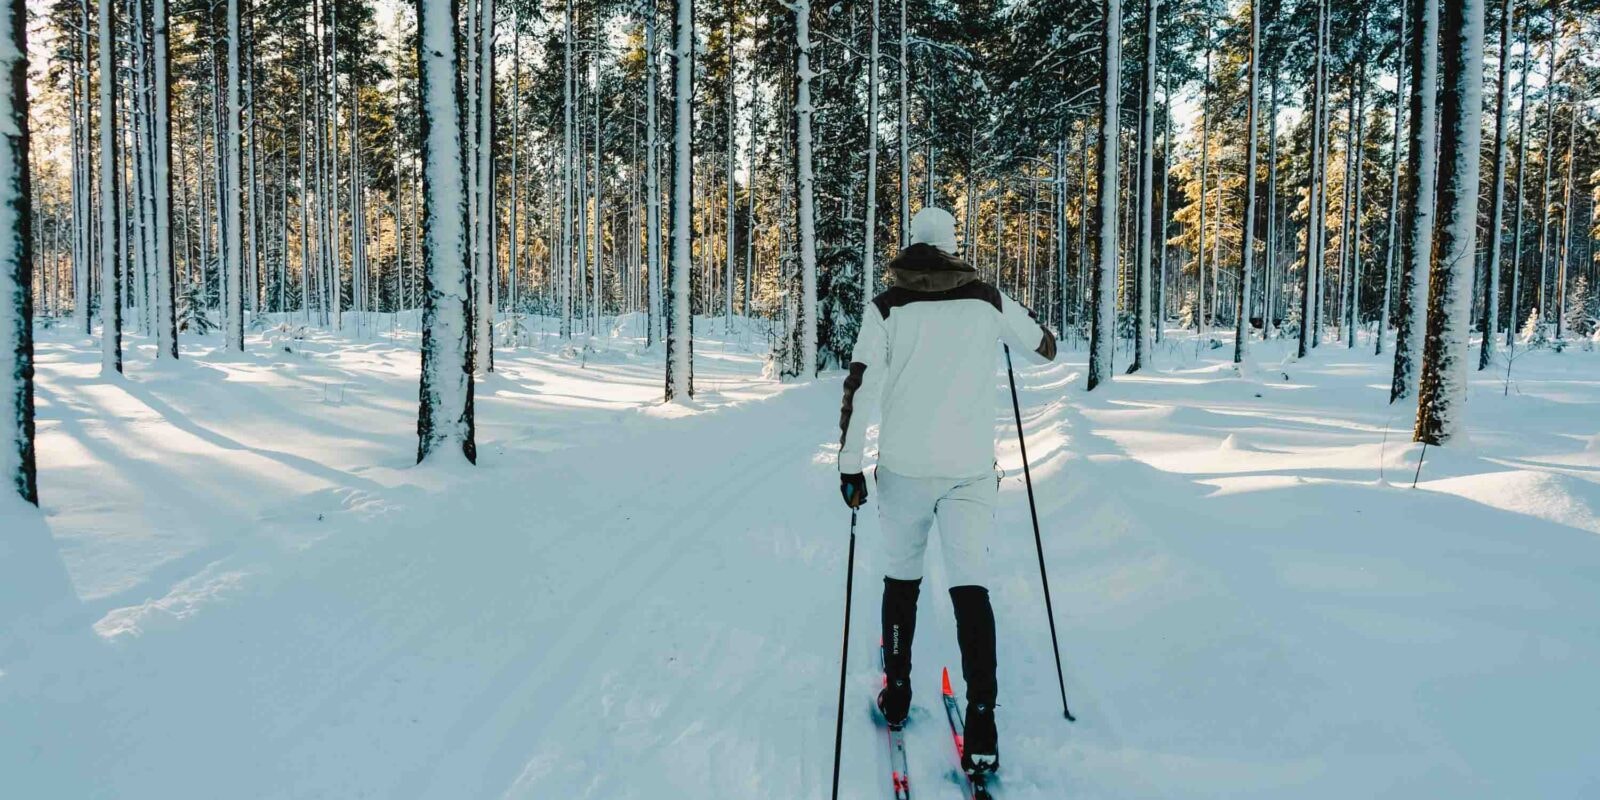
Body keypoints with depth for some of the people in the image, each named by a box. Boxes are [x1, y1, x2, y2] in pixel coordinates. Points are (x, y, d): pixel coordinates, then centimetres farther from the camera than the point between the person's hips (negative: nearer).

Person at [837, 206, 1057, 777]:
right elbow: (1047, 348, 17)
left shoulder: (885, 306, -1)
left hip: (903, 467, 0)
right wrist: (1015, 315, 34)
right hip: (971, 468, 0)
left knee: (901, 575, 17)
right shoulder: (988, 299, 3)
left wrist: (849, 462, -4)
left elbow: (859, 387, -9)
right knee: (970, 584, 0)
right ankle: (981, 720, -10)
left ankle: (897, 694, 26)